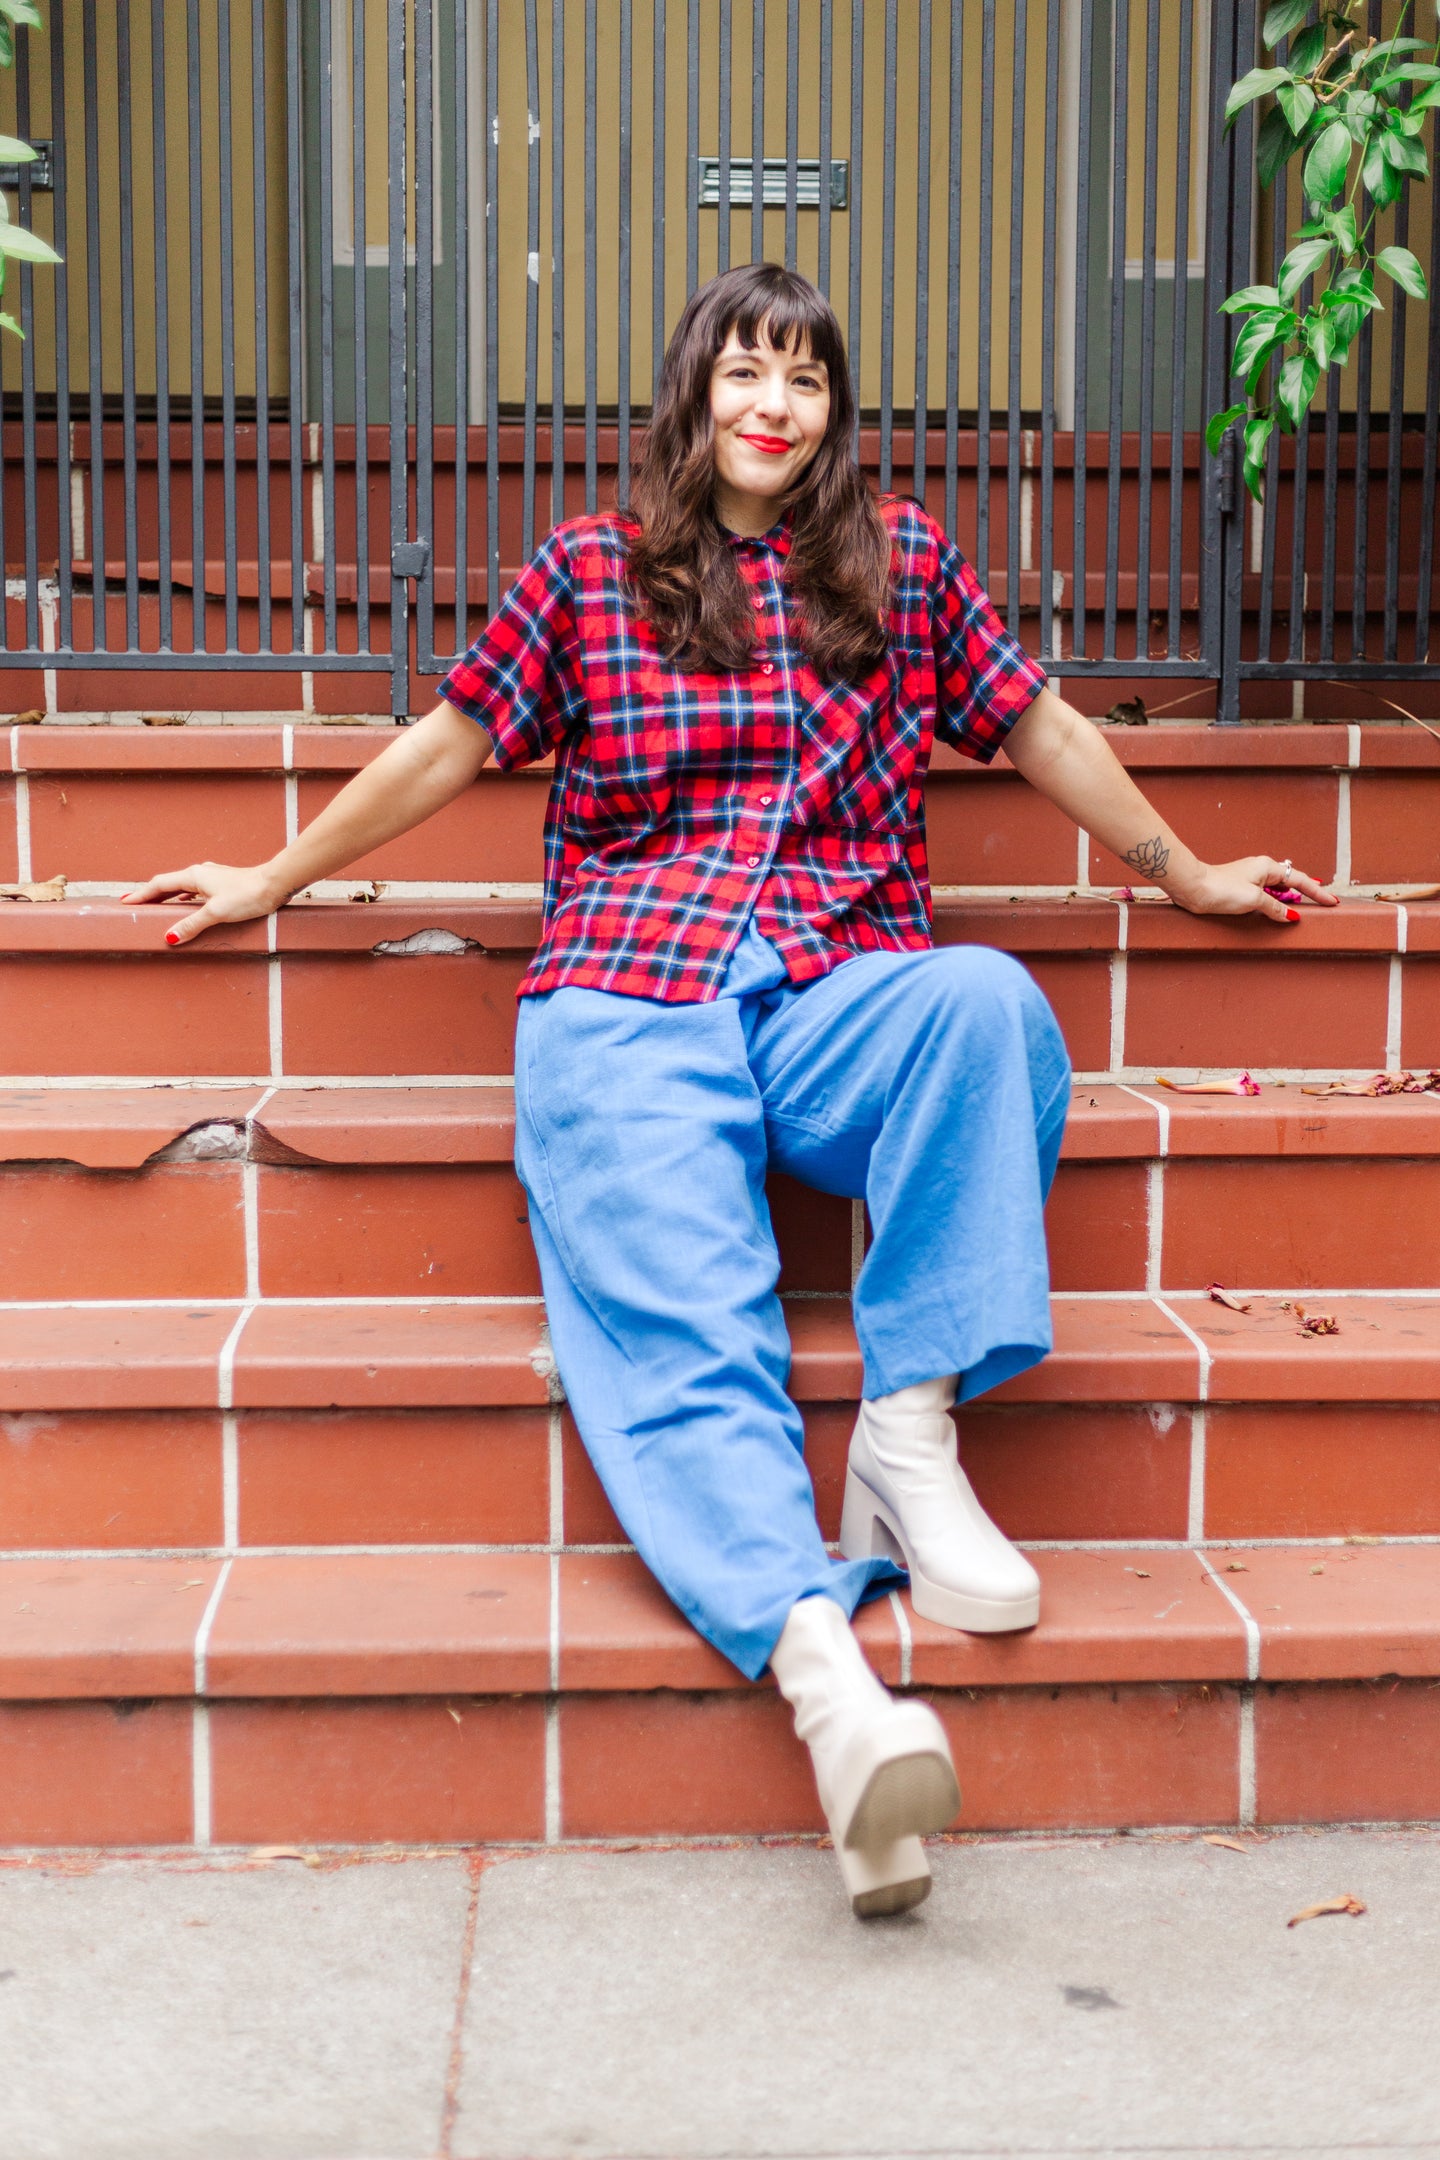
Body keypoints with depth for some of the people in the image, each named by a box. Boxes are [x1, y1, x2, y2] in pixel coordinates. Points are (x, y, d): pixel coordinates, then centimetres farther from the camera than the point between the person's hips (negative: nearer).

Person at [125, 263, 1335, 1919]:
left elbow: (1039, 731, 26)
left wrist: (1184, 874, 33)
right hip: (628, 1003, -1)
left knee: (990, 1002, -34)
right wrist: (271, 881, 27)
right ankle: (822, 1668, -47)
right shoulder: (584, 573, 15)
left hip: (845, 996, 2)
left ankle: (910, 1432, -28)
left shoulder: (904, 563, 18)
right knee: (681, 1323, -28)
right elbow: (448, 744, 21)